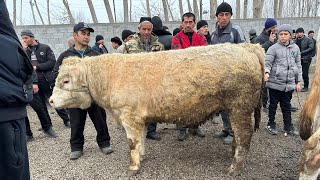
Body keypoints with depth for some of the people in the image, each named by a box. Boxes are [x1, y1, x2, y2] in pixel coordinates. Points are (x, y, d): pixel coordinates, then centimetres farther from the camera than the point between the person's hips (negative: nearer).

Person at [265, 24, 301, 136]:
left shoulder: (295, 48, 8)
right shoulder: (273, 48, -5)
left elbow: (298, 65, 13)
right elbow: (268, 62, -11)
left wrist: (298, 81, 11)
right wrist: (267, 72, -31)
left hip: (289, 84, 4)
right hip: (275, 82, -3)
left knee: (286, 105, 13)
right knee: (273, 104, 8)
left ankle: (288, 126, 25)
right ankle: (271, 124, 23)